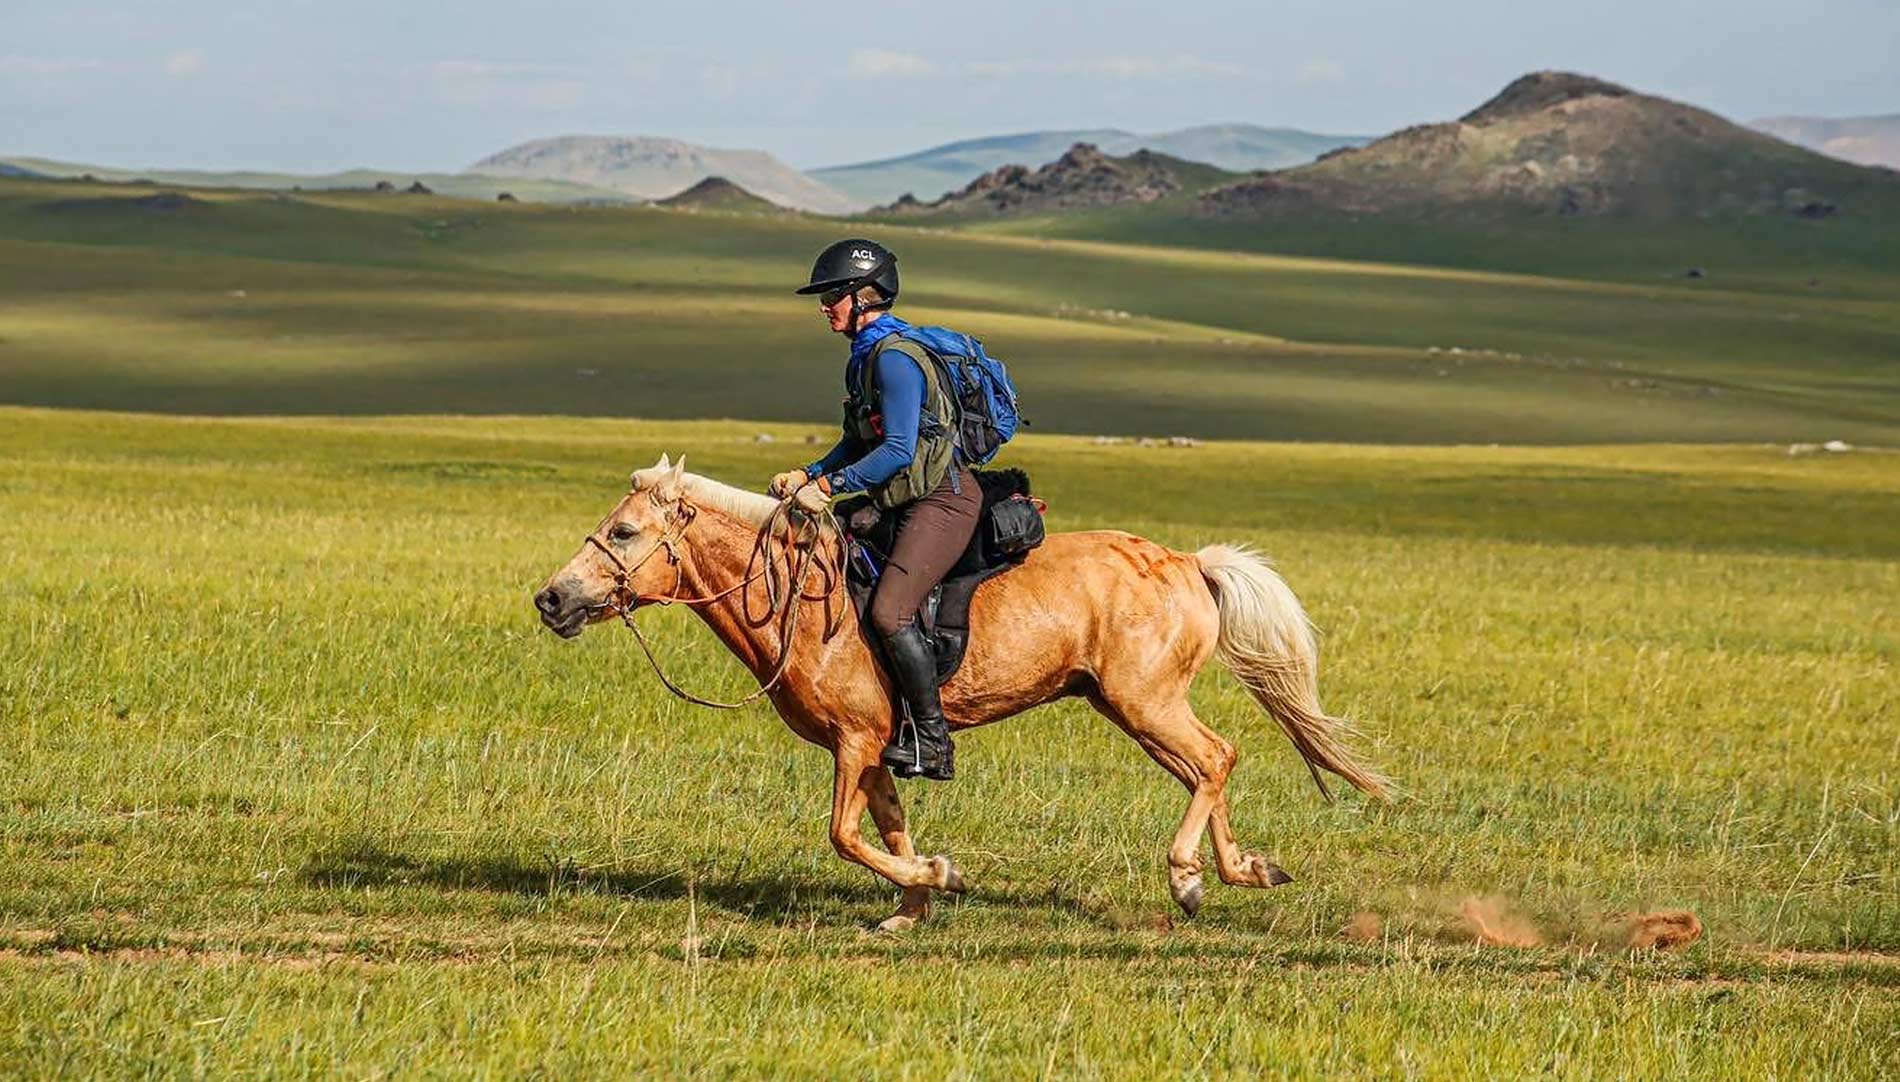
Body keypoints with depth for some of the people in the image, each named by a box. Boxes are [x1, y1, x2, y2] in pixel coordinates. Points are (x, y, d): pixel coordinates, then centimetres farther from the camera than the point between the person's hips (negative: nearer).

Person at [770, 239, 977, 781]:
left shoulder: (894, 358, -17)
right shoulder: (866, 355, 14)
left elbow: (897, 451, -23)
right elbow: (860, 444, 21)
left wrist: (829, 485, -22)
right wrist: (806, 475, 7)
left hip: (943, 500, -11)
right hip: (906, 503, 11)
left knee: (889, 612, -22)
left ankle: (932, 740, -14)